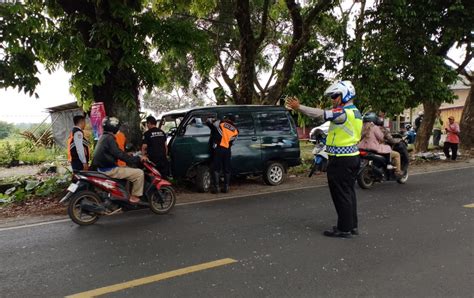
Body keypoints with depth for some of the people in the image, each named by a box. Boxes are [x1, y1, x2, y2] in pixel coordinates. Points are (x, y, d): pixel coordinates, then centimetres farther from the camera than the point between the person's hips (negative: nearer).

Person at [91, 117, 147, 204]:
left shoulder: (103, 137, 14)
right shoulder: (109, 138, -18)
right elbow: (119, 155, -22)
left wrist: (128, 156, 22)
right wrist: (138, 159, -18)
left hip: (102, 168, 11)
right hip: (109, 170, -11)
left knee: (128, 169, 31)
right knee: (139, 173, -11)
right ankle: (134, 196, -2)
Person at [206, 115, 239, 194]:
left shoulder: (220, 123, 4)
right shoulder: (235, 130, 14)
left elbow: (208, 121, 12)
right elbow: (232, 141, 13)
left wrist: (213, 121, 31)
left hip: (218, 149, -3)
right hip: (227, 150, 3)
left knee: (216, 169, 0)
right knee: (227, 170, 10)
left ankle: (216, 187, -3)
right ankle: (226, 187, 12)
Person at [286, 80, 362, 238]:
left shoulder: (344, 112, -18)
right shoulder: (355, 112, 14)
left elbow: (321, 114, -26)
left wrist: (298, 107, -25)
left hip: (341, 160, -10)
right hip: (352, 156, 10)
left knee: (341, 194, -2)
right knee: (349, 192, 16)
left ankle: (344, 228, 6)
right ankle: (352, 225, 24)